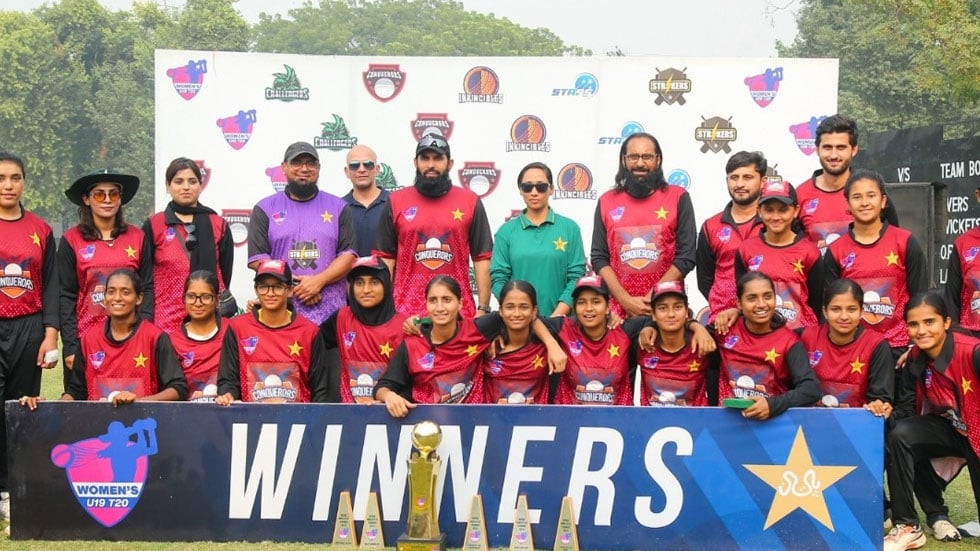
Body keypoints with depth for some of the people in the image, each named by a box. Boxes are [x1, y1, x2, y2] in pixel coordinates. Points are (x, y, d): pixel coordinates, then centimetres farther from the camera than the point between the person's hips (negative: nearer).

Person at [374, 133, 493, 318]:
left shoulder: (470, 202, 6)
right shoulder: (396, 201, 7)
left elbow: (482, 258, 4)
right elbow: (386, 258, 7)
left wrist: (483, 309, -2)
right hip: (406, 311, 0)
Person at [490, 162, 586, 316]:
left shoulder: (569, 228, 3)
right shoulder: (506, 231, 4)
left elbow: (576, 276, -2)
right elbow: (498, 278, 0)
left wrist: (556, 316, -12)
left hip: (560, 320, 0)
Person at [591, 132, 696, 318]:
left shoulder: (678, 198, 2)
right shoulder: (606, 201, 7)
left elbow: (686, 256, -4)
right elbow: (599, 258, 4)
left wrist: (652, 299, -10)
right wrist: (626, 301, -8)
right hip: (619, 309, 1)